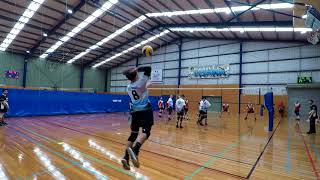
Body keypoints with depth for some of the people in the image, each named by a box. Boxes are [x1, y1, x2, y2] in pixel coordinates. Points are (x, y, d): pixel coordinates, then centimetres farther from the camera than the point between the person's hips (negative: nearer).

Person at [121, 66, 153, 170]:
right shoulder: (141, 82, -7)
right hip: (145, 110, -5)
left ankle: (126, 157, 3)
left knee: (133, 134, 11)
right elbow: (148, 68, -6)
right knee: (145, 131, -11)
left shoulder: (129, 87, 9)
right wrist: (138, 69, 2)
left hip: (135, 111, 6)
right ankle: (135, 149, -37)